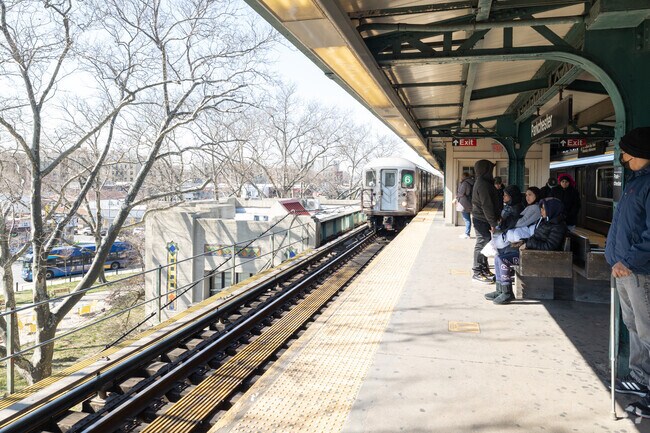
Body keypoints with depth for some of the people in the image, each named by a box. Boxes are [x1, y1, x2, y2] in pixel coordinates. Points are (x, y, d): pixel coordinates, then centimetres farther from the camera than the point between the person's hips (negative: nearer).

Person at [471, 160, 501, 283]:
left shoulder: (482, 182, 15)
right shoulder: (483, 184, -18)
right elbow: (486, 205, -22)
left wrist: (494, 219, 19)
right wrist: (493, 223, -20)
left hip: (481, 219, 10)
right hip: (482, 220, -10)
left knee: (484, 243, 15)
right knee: (482, 244, -6)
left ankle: (484, 268, 24)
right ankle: (477, 272, 0)